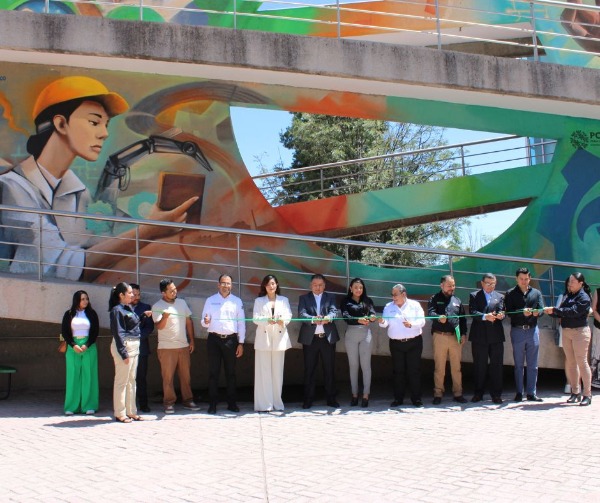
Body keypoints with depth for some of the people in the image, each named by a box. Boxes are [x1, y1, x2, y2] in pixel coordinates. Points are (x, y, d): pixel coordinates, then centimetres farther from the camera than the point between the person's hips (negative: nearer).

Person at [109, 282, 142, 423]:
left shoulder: (129, 308, 14)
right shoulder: (117, 310, -11)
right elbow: (118, 333, -15)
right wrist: (124, 353, -18)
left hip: (134, 347, 9)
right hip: (124, 346, -9)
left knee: (131, 380, 12)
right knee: (122, 381, -3)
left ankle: (131, 411, 19)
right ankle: (120, 414, 3)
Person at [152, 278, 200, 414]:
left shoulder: (182, 303, 10)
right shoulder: (157, 307, -4)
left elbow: (189, 322, 15)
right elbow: (159, 326, -12)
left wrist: (191, 341, 11)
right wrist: (164, 317, -32)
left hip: (184, 346, 4)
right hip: (166, 347, -4)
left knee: (186, 375, 7)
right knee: (168, 377, -1)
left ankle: (188, 400, 16)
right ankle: (169, 403, 7)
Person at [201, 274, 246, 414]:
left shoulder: (237, 301, 6)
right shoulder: (210, 300, 6)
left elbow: (241, 323, 6)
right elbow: (204, 323, 7)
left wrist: (241, 343, 1)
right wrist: (205, 322, -19)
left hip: (231, 340, 0)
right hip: (214, 339, 0)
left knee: (230, 372, 7)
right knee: (213, 372, 2)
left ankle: (231, 403, 15)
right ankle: (212, 404, 8)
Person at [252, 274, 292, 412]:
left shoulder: (284, 300, 16)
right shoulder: (259, 301, 11)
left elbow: (288, 316, 3)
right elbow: (255, 318, -1)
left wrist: (282, 320, -20)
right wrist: (268, 320, -21)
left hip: (279, 338, 2)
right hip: (264, 337, -1)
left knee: (278, 371, 2)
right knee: (263, 372, -5)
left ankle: (277, 403, 9)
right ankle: (264, 404, -5)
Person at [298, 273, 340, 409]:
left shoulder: (330, 298, 11)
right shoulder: (304, 298, 8)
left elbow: (334, 311, -5)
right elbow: (301, 314, -8)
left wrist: (328, 318, -29)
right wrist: (313, 319, -28)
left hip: (328, 337, 1)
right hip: (310, 338, -1)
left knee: (329, 369, 4)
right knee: (309, 370, 3)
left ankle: (331, 398, 11)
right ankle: (308, 399, 9)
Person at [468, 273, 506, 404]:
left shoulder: (500, 297, 15)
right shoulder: (474, 296, 7)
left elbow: (501, 312, 4)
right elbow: (472, 312, -6)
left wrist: (500, 315, -20)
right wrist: (485, 316, -23)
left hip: (496, 336, 2)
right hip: (479, 336, -2)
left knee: (496, 366, 2)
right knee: (479, 366, 5)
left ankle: (496, 394, 8)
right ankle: (478, 393, 14)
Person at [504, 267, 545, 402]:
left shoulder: (536, 293, 11)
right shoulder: (510, 294, 4)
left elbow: (542, 309, 0)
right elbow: (509, 312, -7)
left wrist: (537, 312, -23)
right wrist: (523, 312, -23)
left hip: (533, 330, 2)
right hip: (517, 331, -2)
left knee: (533, 365, 5)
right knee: (518, 365, 5)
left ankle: (531, 393, 11)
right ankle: (519, 393, 12)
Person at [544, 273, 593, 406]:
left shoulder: (584, 297, -8)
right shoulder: (568, 297, 15)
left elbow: (573, 311, -21)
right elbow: (561, 313, 11)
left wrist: (554, 310, -24)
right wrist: (550, 312, -8)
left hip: (580, 331, -7)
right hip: (566, 332, 7)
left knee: (581, 362, -6)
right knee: (571, 363, 8)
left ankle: (587, 395, -1)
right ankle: (575, 392, 15)